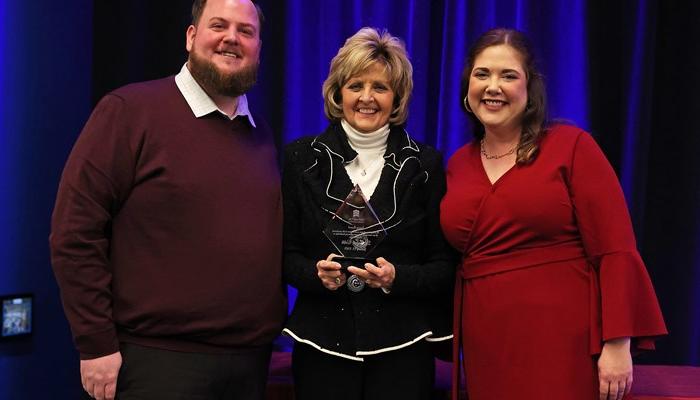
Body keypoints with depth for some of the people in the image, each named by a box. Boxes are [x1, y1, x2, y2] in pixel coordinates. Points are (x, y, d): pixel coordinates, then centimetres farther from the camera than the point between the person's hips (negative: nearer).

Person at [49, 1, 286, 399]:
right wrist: (97, 345, -12)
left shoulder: (262, 135, 11)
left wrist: (270, 329, 7)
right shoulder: (129, 110, -7)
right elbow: (75, 233, -10)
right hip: (160, 361, -5)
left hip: (253, 359, 6)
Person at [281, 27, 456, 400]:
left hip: (401, 347, 0)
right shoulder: (303, 158, 2)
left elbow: (444, 267, 2)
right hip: (322, 346, 1)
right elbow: (285, 255, 5)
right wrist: (317, 272, -14)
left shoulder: (425, 164, 1)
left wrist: (396, 277, -16)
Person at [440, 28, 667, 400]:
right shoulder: (458, 164, 9)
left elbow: (615, 252, -9)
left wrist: (617, 344, -14)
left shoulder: (571, 145, -5)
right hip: (485, 350, 5)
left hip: (564, 344, -4)